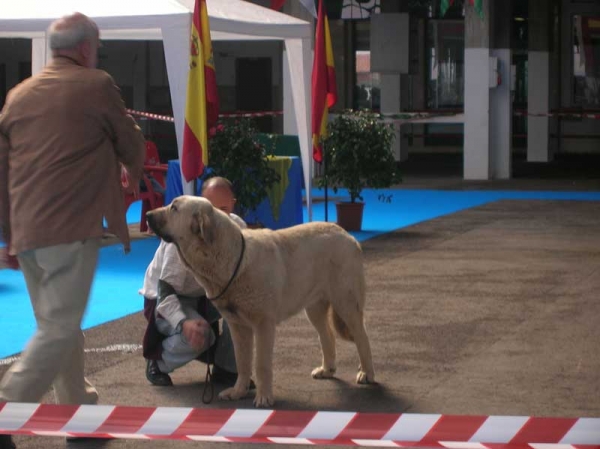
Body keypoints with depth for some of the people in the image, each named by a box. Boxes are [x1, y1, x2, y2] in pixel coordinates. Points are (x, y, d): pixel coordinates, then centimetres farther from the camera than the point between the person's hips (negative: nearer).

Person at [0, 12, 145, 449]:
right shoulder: (96, 86, -2)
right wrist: (134, 175, 31)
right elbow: (132, 147, 9)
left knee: (59, 324, 18)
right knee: (59, 329, -7)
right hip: (71, 230, -7)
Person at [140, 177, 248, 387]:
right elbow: (165, 291, -32)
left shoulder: (237, 226, -13)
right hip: (166, 300, -5)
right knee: (198, 335, -34)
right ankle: (157, 361, -2)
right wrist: (184, 322, -50)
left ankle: (227, 368, -6)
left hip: (205, 295, 5)